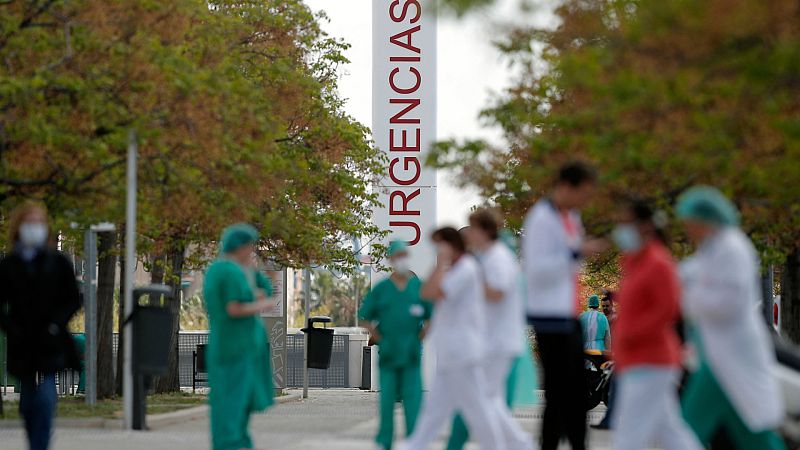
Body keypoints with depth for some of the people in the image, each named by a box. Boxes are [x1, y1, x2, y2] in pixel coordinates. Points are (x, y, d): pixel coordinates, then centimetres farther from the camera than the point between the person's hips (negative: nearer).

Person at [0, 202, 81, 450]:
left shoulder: (58, 262, 3)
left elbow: (73, 301, 5)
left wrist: (55, 324, -10)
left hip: (51, 343, -2)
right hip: (22, 345, 2)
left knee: (45, 397, -16)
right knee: (28, 404, 11)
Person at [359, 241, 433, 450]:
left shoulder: (419, 287, 4)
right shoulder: (381, 289, 3)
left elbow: (431, 316, 10)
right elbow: (367, 317, 7)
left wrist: (420, 337, 2)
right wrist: (378, 338, 0)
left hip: (412, 354, 0)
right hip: (388, 353, 0)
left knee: (413, 397, -5)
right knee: (387, 398, 2)